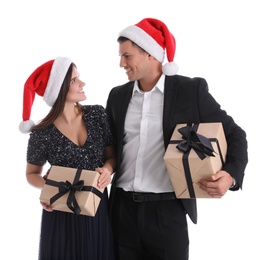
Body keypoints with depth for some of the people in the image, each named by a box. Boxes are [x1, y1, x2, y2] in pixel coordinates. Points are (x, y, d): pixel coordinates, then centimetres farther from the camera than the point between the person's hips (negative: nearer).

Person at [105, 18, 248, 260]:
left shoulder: (191, 90, -4)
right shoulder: (118, 95, 9)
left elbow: (234, 135, -1)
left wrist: (231, 174, -18)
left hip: (168, 211, -4)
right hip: (123, 209, 4)